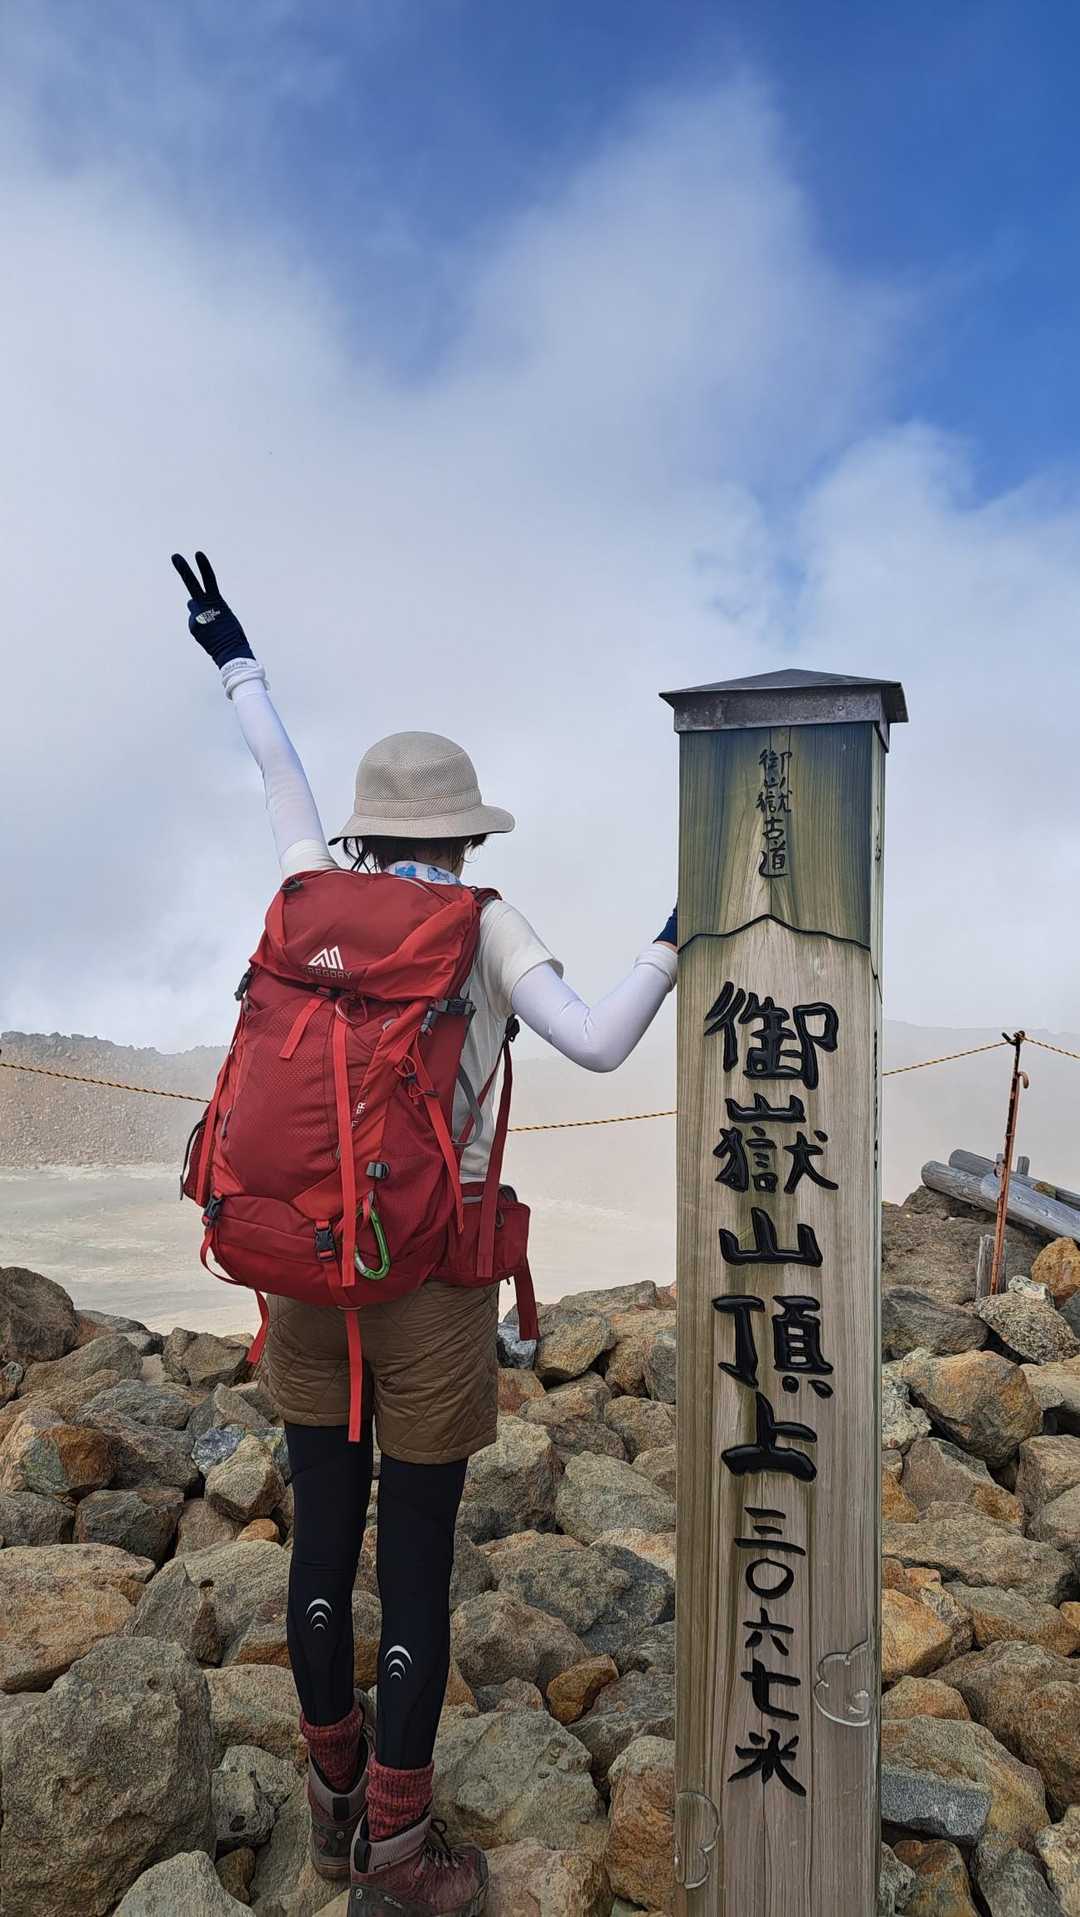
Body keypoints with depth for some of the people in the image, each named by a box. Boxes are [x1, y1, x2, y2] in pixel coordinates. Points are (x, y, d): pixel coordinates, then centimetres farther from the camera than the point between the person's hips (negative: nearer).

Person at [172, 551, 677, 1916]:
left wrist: (232, 656, 32)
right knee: (416, 1560, 8)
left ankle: (334, 1801, 36)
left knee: (323, 1542, 17)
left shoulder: (317, 898, 3)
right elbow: (598, 1045, -18)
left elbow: (282, 784, 18)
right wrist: (680, 933, -6)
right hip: (430, 1278, -4)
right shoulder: (486, 926, -8)